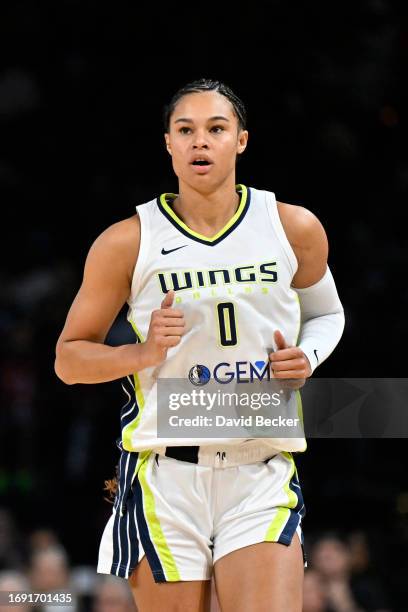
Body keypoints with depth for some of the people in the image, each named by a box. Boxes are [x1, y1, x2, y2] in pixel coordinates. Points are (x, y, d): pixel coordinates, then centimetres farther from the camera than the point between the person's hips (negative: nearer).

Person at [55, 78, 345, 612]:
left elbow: (325, 312, 24)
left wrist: (307, 357, 1)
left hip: (262, 476, 1)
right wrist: (143, 353, -13)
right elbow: (68, 358, 6)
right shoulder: (127, 242, 0)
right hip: (165, 475, -1)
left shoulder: (294, 228, 5)